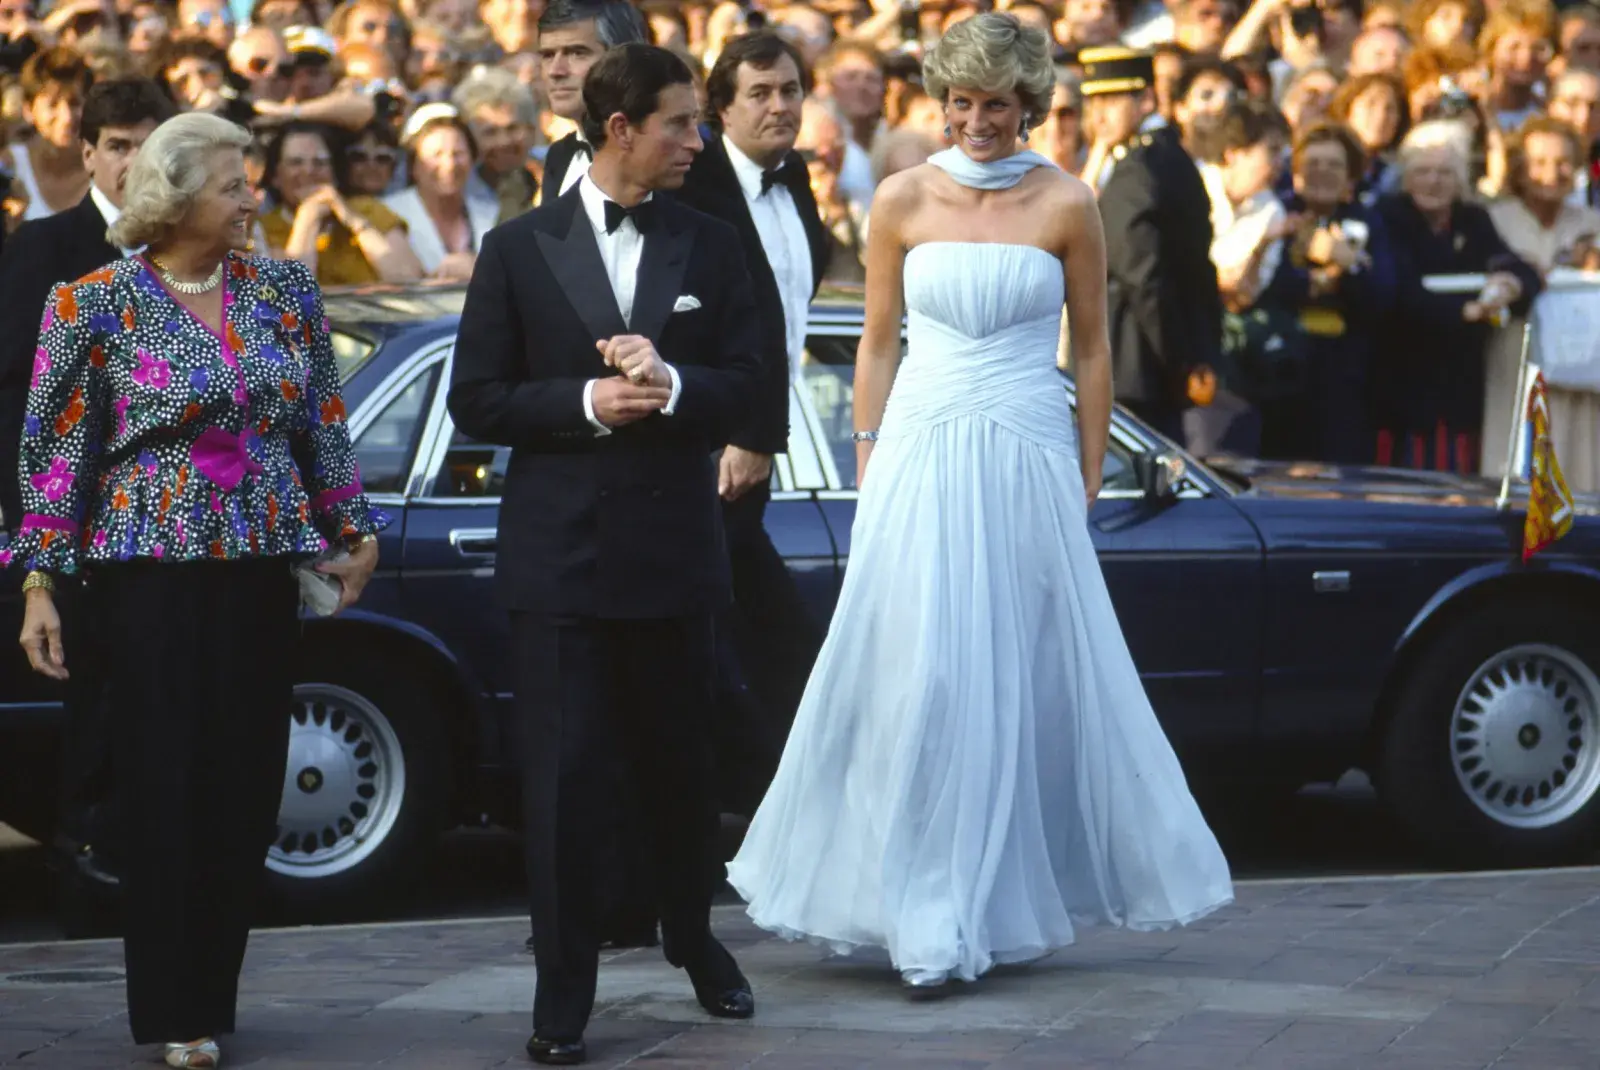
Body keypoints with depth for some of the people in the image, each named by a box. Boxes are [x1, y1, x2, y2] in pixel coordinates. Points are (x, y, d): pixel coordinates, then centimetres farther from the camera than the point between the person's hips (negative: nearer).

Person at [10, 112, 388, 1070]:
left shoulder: (284, 290, 6)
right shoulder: (97, 304, -4)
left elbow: (326, 427, 15)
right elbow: (53, 451, -1)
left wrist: (354, 533, 12)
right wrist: (40, 585, -4)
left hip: (263, 570, 4)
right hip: (151, 570, -4)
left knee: (247, 791, 4)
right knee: (163, 786, -3)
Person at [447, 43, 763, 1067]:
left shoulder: (711, 245, 5)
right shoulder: (520, 249, -1)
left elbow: (747, 382, 2)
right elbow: (477, 399, -2)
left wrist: (671, 385, -18)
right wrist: (586, 402, -16)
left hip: (676, 548, 2)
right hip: (561, 551, -2)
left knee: (682, 761, 15)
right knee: (565, 773, -3)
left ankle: (693, 934, 37)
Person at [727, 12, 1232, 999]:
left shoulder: (1066, 205, 0)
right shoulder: (904, 200, 3)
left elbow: (1092, 347, 6)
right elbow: (879, 343, 9)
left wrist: (1089, 478, 5)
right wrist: (870, 468, 5)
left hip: (1029, 465, 0)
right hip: (921, 460, 0)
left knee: (1029, 682, 4)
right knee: (921, 683, -4)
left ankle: (1011, 898, 15)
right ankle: (932, 920, 5)